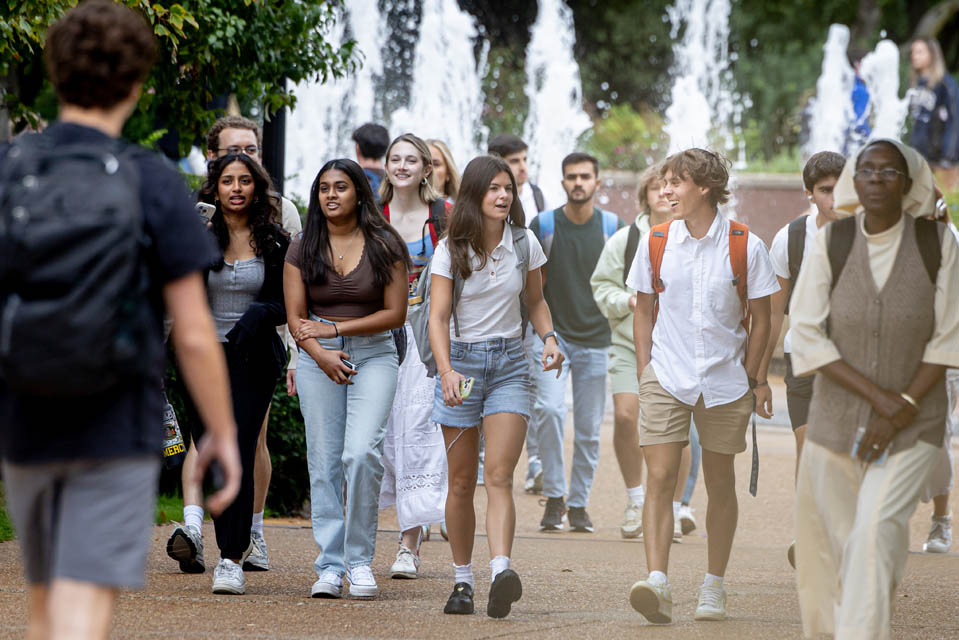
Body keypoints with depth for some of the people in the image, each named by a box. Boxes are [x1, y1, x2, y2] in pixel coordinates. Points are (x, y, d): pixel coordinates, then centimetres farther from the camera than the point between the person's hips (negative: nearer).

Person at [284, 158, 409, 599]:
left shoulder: (383, 246, 2)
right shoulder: (303, 249, 7)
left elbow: (395, 313, -1)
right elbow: (295, 317, 4)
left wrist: (335, 329, -7)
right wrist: (322, 355, -14)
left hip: (374, 354, -2)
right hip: (317, 359, 2)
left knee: (362, 453, -18)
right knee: (324, 461, 0)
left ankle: (359, 558, -7)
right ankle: (330, 566, 5)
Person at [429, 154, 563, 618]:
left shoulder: (525, 244, 2)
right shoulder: (451, 250, -5)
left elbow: (535, 301, 16)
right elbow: (437, 317, -10)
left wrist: (549, 337, -4)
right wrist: (446, 371, -26)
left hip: (509, 363, 1)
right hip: (461, 360, 0)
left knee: (499, 476, -15)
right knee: (462, 482, 4)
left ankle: (501, 571, -30)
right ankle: (462, 580, 16)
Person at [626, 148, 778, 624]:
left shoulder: (745, 246, -4)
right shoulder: (655, 242, 2)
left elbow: (760, 321, 4)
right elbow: (644, 312, 11)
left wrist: (750, 379, 3)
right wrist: (645, 373, 5)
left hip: (725, 381, -1)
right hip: (667, 377, 1)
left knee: (721, 484, 7)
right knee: (659, 478, -12)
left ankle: (714, 586, 18)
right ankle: (657, 582, -20)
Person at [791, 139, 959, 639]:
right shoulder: (830, 242, -7)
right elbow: (807, 338, -9)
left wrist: (904, 409, -13)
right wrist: (879, 397, -15)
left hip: (914, 426, -2)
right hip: (836, 418, 2)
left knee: (876, 532, -17)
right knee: (834, 539, 8)